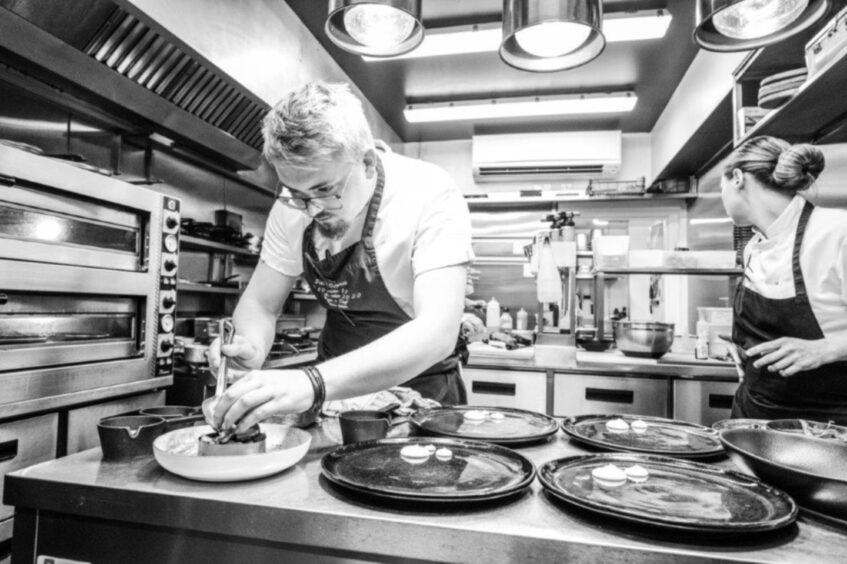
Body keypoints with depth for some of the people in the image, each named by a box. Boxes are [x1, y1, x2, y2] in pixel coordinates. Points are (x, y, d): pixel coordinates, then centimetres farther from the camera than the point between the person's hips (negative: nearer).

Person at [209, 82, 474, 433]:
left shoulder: (431, 196, -22)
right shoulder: (293, 205, -7)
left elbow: (439, 330, -31)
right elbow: (259, 304, 0)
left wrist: (314, 383, -40)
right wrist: (251, 348, -21)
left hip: (420, 389, -3)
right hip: (334, 390, 3)